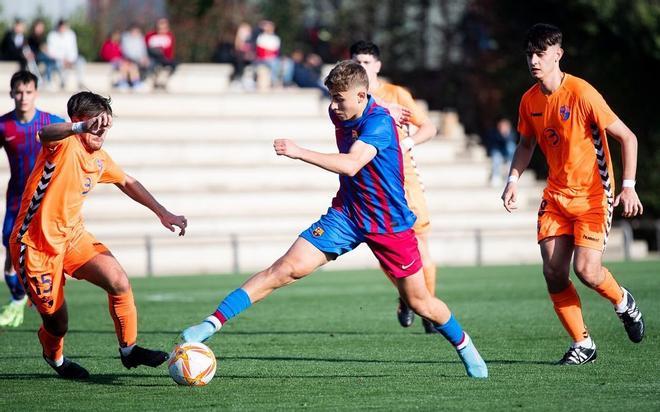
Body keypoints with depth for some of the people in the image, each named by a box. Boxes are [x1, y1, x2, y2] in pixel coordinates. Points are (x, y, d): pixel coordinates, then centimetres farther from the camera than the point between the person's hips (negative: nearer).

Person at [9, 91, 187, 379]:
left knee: (119, 281, -14)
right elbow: (46, 134, -45)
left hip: (72, 236, 6)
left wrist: (162, 212, 18)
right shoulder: (65, 143, -19)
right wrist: (80, 128, -67)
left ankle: (129, 349, 5)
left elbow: (127, 183, 24)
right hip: (36, 245, -6)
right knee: (57, 322, 1)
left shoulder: (100, 159, 5)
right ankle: (54, 356, 36)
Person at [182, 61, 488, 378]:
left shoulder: (379, 122, -24)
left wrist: (299, 153, -43)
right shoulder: (341, 114, -1)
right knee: (287, 268, -14)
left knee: (419, 302, 6)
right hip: (346, 214, 5)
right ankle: (213, 323, -21)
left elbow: (351, 164, -40)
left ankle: (465, 347, 34)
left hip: (389, 224, -5)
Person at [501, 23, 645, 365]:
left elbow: (626, 137, -14)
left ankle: (623, 302, 17)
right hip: (556, 194, 5)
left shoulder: (581, 93, -18)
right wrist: (513, 180, 3)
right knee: (553, 273, -5)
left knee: (586, 270, -17)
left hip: (593, 195, -5)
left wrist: (628, 186, -22)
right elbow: (526, 144, 19)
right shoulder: (530, 100, 1)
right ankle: (582, 345, 9)